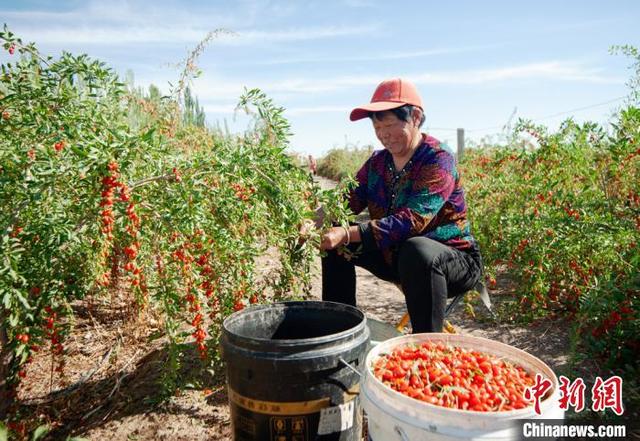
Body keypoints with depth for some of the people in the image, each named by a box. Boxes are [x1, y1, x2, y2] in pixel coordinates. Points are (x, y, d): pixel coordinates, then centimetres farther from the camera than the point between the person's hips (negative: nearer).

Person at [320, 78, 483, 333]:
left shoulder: (438, 160, -20)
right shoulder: (378, 162, 2)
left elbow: (412, 220, -33)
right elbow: (348, 201, -7)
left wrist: (349, 234, -41)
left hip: (454, 260, -7)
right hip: (396, 257, 7)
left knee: (416, 250, -40)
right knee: (334, 240, -1)